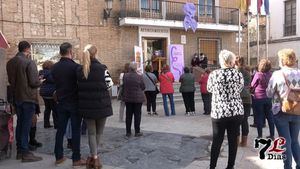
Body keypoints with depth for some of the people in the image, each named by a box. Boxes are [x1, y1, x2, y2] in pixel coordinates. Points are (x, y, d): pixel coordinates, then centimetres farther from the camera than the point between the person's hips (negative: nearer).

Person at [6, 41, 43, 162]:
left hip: (16, 97, 7)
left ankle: (19, 151, 24)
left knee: (19, 124, 15)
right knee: (26, 125, -2)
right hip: (28, 98, -7)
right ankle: (25, 153, 4)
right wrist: (40, 82, 0)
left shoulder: (10, 62, 7)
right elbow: (34, 82, -19)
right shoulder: (29, 62, -16)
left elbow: (10, 80, 16)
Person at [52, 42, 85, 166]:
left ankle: (59, 157, 20)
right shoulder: (75, 66, -15)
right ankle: (76, 159, 7)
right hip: (74, 103, -5)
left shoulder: (54, 67, 4)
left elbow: (55, 83, 14)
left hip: (61, 103, 6)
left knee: (60, 130, 12)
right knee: (76, 131, 1)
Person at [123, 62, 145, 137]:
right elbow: (143, 87, -3)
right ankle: (137, 132, 10)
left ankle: (128, 132, 17)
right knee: (137, 114, 5)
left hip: (128, 98, 3)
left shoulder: (125, 76, -6)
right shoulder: (139, 77, -13)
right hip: (138, 98, -3)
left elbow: (124, 86, 5)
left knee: (128, 115, 10)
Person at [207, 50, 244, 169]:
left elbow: (209, 89, 10)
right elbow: (240, 89, 11)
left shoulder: (213, 74, -6)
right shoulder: (238, 74, -4)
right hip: (236, 111, 1)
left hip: (219, 112, -1)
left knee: (217, 141, 9)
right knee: (233, 140, 11)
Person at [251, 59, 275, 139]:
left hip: (258, 98, -4)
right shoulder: (271, 74, -3)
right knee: (270, 116, 13)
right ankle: (272, 135, 21)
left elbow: (252, 85, -5)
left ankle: (260, 136, 10)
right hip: (269, 98, 4)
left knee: (259, 117, 5)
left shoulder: (258, 74, -16)